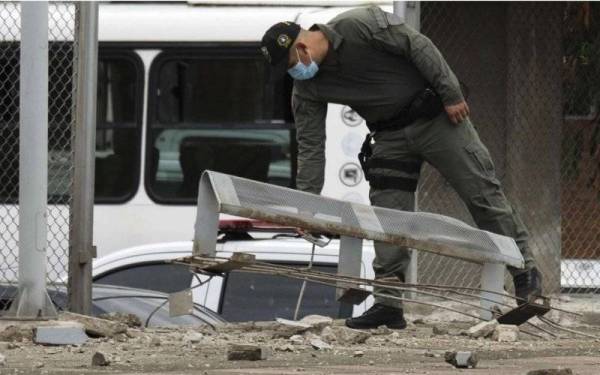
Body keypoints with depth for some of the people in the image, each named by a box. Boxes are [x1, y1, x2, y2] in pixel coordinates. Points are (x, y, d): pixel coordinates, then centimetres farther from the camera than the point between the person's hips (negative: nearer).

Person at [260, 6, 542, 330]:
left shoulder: (360, 25, -22)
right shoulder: (306, 90, -5)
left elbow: (418, 46, -19)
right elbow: (310, 147, -3)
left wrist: (451, 94, -18)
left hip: (436, 116, -5)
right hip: (389, 136, 5)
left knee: (481, 192, -1)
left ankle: (525, 273, 9)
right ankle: (388, 305, -5)